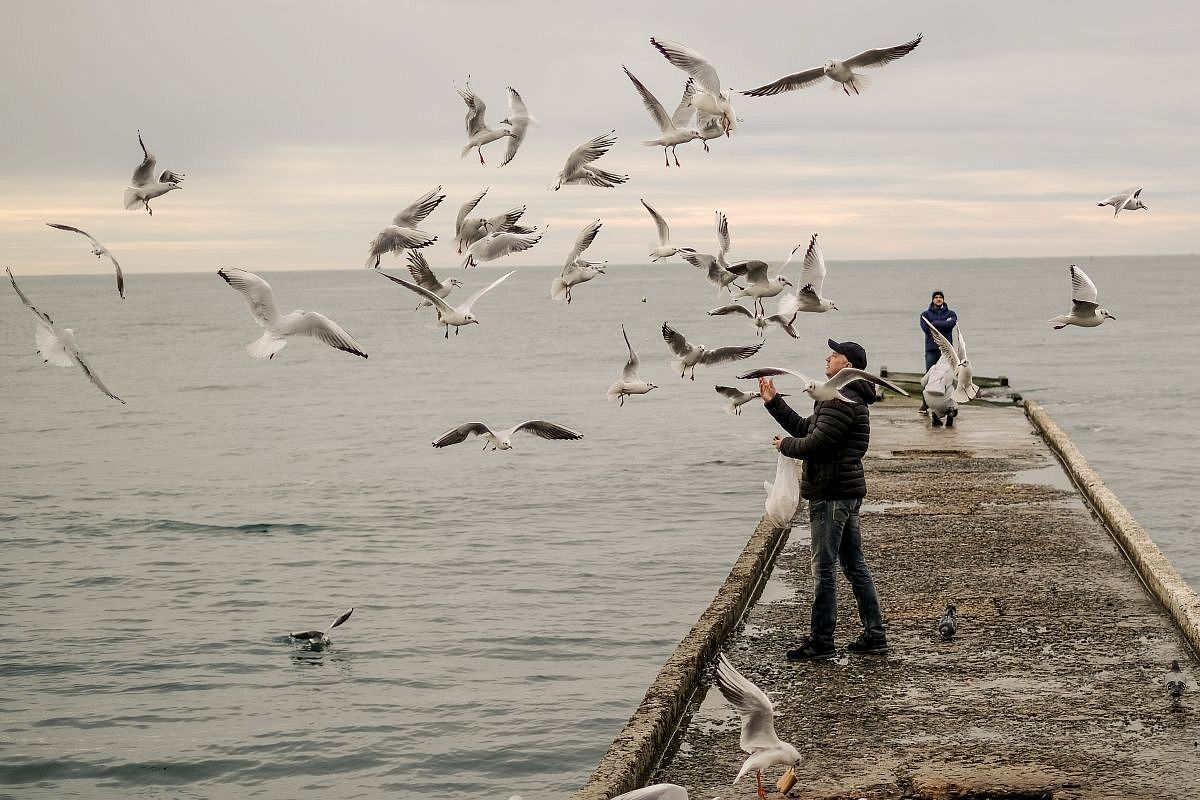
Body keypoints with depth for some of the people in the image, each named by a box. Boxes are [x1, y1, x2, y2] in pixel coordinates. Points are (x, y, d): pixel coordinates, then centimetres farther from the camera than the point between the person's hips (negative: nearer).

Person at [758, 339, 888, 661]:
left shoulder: (841, 401, -18)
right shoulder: (847, 397, 18)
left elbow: (815, 444, -23)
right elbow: (805, 427, 22)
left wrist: (785, 445, -4)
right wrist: (774, 402, 21)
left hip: (831, 495, -11)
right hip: (848, 491, 11)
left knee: (823, 569, -5)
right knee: (855, 565, 13)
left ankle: (821, 641, 0)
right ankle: (875, 634, 17)